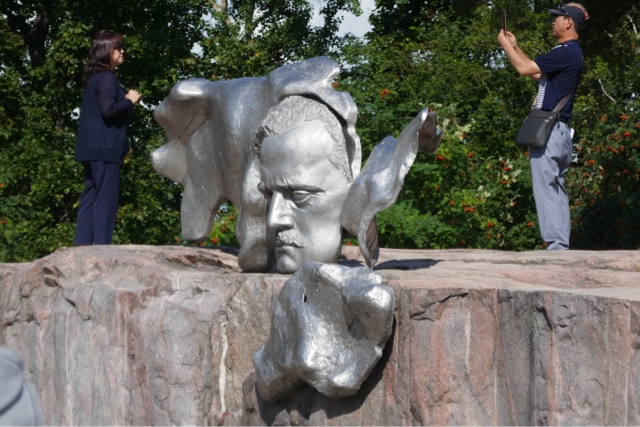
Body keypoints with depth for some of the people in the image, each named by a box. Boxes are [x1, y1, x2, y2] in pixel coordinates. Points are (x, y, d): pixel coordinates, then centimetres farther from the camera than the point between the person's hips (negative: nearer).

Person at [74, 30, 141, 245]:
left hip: (91, 147, 10)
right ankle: (101, 246, -9)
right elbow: (108, 109, -22)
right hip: (105, 147, -10)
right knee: (106, 198, -8)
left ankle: (82, 245, 9)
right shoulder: (107, 78, -12)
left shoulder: (93, 78, 18)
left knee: (90, 196, 9)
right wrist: (129, 100, -8)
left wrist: (124, 100, 15)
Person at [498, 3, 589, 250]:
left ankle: (555, 243, -12)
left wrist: (505, 45, -1)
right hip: (558, 130, 10)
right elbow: (537, 72, 29)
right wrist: (515, 46, 28)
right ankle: (561, 245, 12)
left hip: (549, 130, -10)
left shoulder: (567, 52, -14)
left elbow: (525, 68, -16)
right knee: (556, 188, 11)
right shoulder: (570, 52, 19)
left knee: (546, 188, -10)